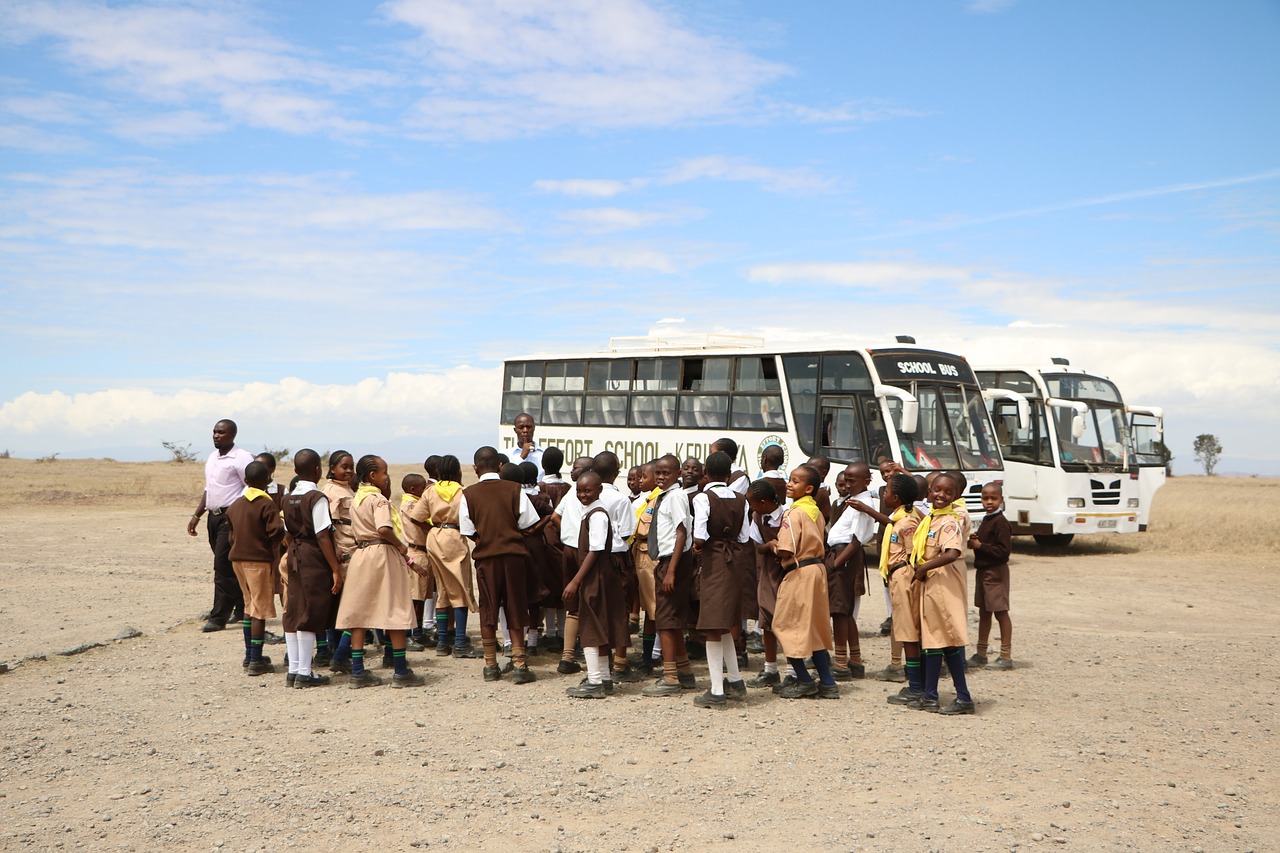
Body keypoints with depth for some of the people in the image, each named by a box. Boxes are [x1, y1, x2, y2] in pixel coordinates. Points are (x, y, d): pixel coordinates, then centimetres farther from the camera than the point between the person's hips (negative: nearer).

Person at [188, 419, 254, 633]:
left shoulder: (241, 458, -10)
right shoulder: (212, 458, 16)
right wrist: (196, 515, 19)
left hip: (232, 517, -8)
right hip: (214, 517, 8)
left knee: (223, 567, -10)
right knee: (230, 567, 13)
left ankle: (218, 618, -8)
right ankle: (242, 610, 23)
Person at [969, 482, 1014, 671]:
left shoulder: (1000, 522, -16)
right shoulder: (986, 520, 14)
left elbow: (1004, 550, -23)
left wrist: (980, 545, -18)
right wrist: (974, 541, 4)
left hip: (996, 571, -10)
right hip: (982, 570, 10)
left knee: (1000, 612, -4)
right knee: (984, 612, 14)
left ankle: (1006, 656, 0)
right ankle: (980, 654, 22)